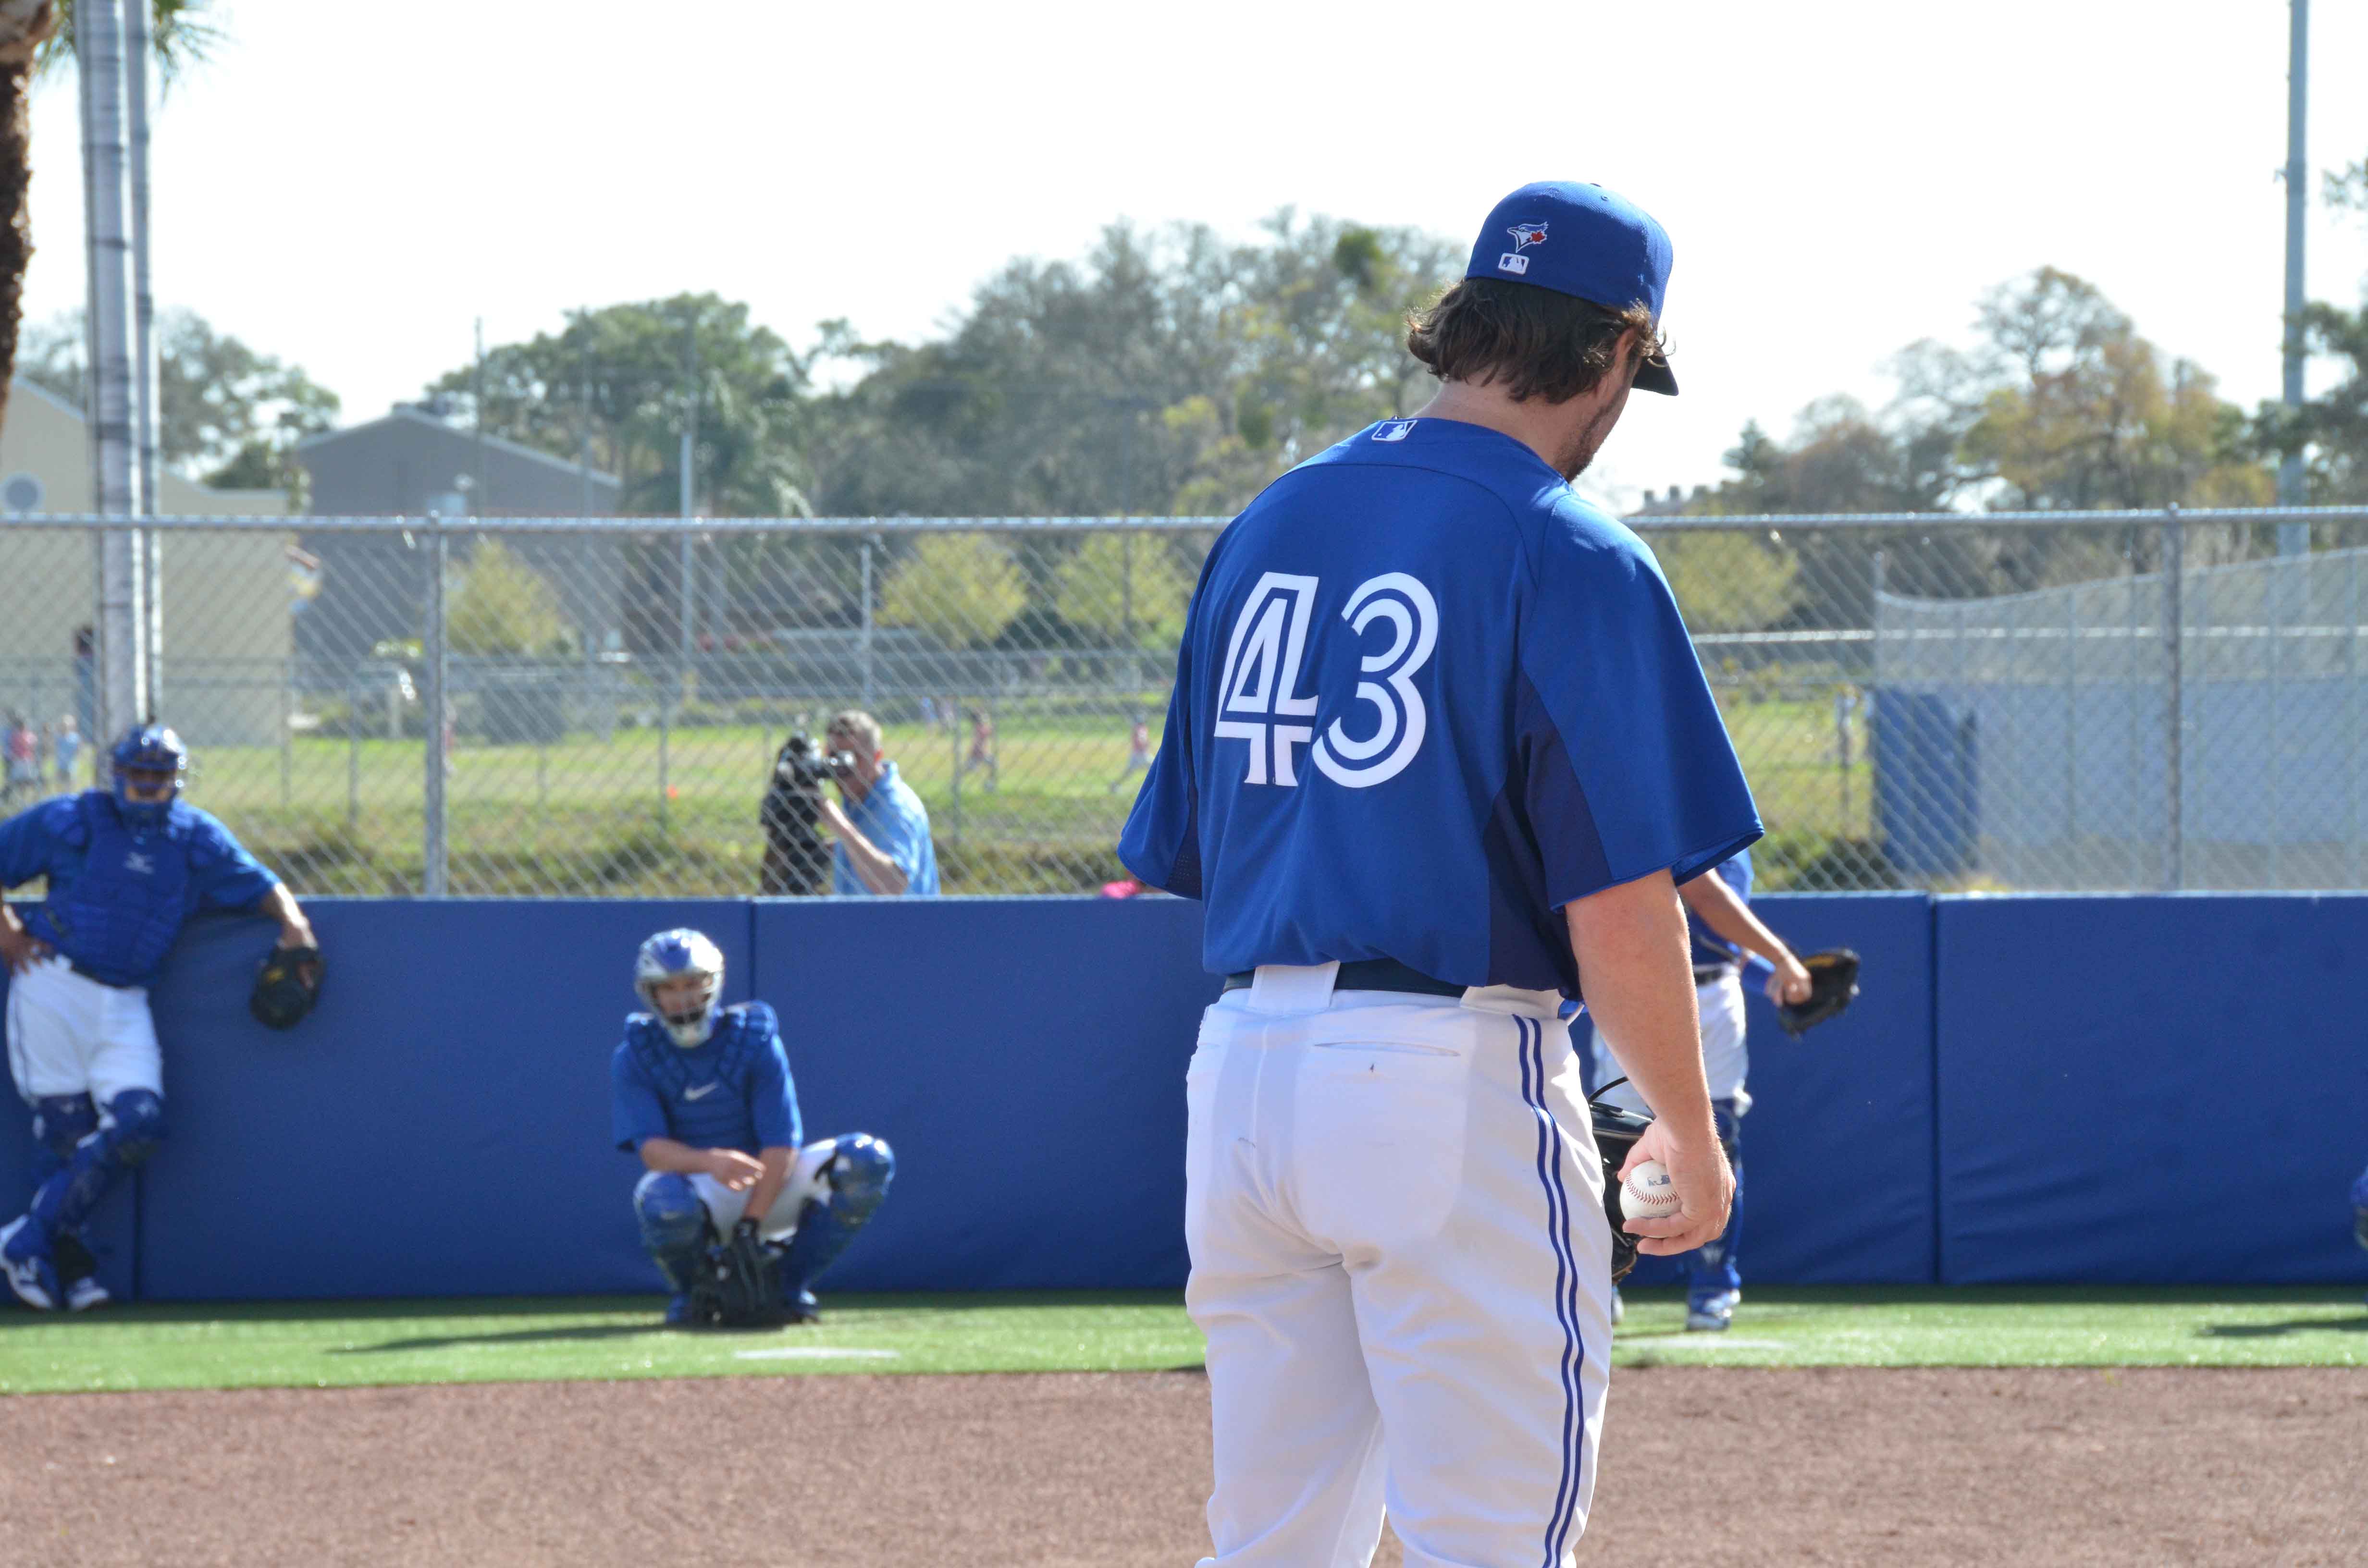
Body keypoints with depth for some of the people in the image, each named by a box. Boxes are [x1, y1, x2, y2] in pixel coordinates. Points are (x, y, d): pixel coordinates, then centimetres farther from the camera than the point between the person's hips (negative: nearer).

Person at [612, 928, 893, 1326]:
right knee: (666, 1205, -41)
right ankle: (688, 1291, -4)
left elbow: (781, 1144, -13)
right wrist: (709, 1161, -42)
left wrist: (749, 1226, -24)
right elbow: (652, 1149, -20)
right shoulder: (633, 1059, -6)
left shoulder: (755, 1039, -7)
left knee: (868, 1159, -22)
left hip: (768, 1187, 2)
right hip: (695, 1183, -2)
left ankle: (790, 1282, -5)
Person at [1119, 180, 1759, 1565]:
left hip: (1244, 1069, 7)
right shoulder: (1572, 561, -8)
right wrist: (1693, 1140, -1)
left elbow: (1183, 858, 15)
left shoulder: (1268, 526, 13)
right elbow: (1620, 915, -13)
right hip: (1455, 1084, -7)